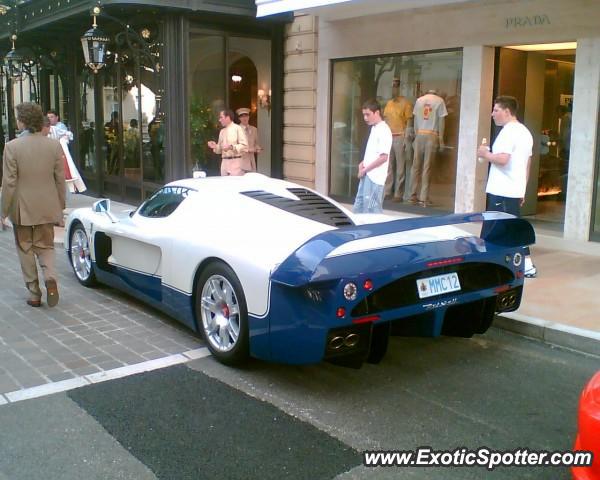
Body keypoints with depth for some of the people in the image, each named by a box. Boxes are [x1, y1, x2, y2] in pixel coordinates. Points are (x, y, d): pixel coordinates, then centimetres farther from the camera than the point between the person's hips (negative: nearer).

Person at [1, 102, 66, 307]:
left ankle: (34, 294, 16)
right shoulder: (54, 145, -5)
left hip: (22, 209, -2)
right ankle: (50, 277, -8)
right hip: (47, 208, 3)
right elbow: (60, 180, 1)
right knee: (45, 246, 18)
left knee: (26, 250, 13)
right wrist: (60, 205, 13)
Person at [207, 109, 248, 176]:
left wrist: (232, 147, -21)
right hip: (224, 162, 6)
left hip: (236, 162, -6)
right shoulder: (222, 131, 17)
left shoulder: (237, 128, -2)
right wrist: (215, 146, -1)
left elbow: (244, 145, -10)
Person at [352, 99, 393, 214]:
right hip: (366, 175, 10)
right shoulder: (374, 128, 14)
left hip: (375, 178, -10)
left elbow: (383, 157, -19)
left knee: (371, 211, -6)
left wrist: (365, 169, -13)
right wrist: (363, 163, 6)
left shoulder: (384, 130, -14)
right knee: (358, 208, 13)